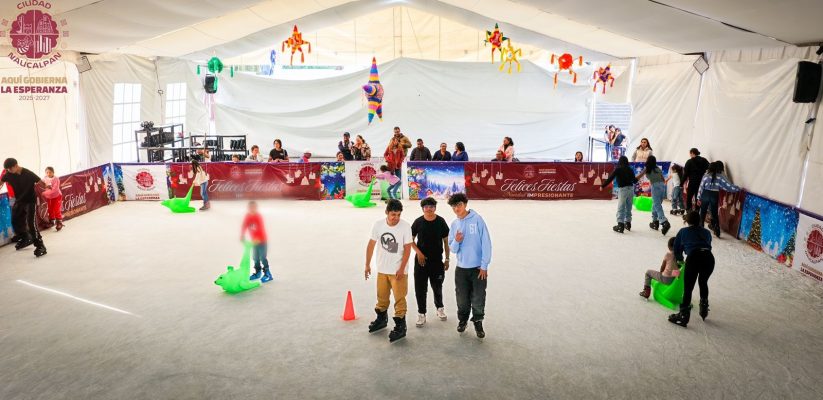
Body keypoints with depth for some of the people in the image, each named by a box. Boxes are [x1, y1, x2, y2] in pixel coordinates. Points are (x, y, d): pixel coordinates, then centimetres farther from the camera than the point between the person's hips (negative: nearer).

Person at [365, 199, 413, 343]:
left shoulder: (405, 227, -16)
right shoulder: (378, 225, -8)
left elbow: (407, 249, -13)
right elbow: (371, 244, 2)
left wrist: (402, 269, -16)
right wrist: (367, 264, 5)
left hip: (398, 270, -4)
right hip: (382, 269, 4)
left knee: (399, 298, -2)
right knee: (382, 296, 20)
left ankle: (400, 327, 8)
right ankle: (381, 319, 40)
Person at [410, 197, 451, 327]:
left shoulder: (441, 221, -6)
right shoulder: (418, 222, -7)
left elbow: (446, 241, 2)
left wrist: (447, 259, 3)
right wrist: (419, 253, -10)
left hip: (437, 260, 0)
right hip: (421, 260, 0)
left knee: (437, 286, 15)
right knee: (420, 288, 2)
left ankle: (440, 308, 39)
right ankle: (421, 313, 17)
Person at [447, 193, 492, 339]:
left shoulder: (477, 219, -8)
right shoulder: (454, 224, 5)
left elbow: (486, 243, -10)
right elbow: (452, 249, 7)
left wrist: (484, 265, -12)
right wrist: (456, 241, -16)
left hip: (478, 267, -3)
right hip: (461, 268, 4)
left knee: (478, 299, 2)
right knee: (462, 298, 12)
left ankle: (478, 323, 21)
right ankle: (462, 320, 33)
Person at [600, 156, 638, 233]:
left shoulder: (618, 169, -6)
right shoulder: (629, 169, 7)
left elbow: (610, 178, -8)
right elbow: (634, 180, 11)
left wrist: (602, 186, -2)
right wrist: (637, 179, 35)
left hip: (623, 189, -5)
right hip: (631, 188, 5)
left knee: (621, 208, -5)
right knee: (628, 207, 16)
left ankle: (620, 225, -12)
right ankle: (628, 224, 24)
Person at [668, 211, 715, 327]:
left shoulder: (683, 231, 23)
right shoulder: (706, 232, 29)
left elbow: (676, 249, 24)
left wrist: (679, 259, 43)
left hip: (693, 257, -3)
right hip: (709, 257, 4)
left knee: (688, 288, 2)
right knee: (703, 283, 28)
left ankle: (683, 316, 0)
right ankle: (704, 310, 38)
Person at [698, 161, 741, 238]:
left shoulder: (706, 175, -3)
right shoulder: (721, 177, -4)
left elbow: (701, 186, -3)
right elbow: (729, 187, -6)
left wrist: (699, 197, 2)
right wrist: (738, 188, 6)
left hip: (705, 195, 0)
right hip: (714, 196, 0)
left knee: (703, 213, 12)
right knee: (715, 214, 11)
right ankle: (717, 231, 12)